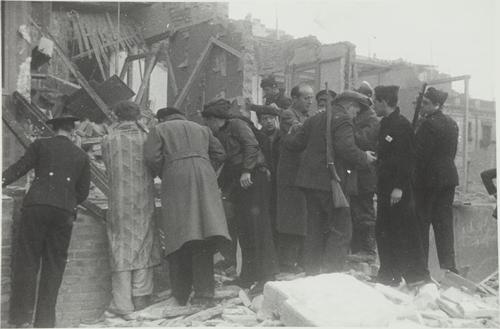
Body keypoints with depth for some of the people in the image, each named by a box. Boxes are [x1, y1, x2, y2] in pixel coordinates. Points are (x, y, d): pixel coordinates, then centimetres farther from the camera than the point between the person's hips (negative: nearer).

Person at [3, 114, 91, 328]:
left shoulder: (40, 145, 10)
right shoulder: (82, 156, 16)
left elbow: (19, 168, 0)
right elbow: (83, 192, 15)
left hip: (36, 205, -2)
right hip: (65, 212, 2)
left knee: (26, 261, 1)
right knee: (53, 266, 7)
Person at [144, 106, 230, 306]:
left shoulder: (159, 130, 15)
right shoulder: (201, 129, 27)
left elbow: (151, 157, 0)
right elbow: (220, 154, 19)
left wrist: (162, 175, 16)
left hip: (176, 182, -3)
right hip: (204, 178, 3)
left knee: (178, 237, 1)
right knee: (203, 239, -1)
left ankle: (181, 296, 6)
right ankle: (204, 294, -6)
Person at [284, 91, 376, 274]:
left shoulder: (314, 119, 16)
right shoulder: (343, 120, -9)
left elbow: (294, 143, 16)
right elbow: (346, 148, -23)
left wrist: (286, 138, 36)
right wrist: (364, 158, -7)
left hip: (310, 180, 8)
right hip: (330, 182, -8)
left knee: (314, 229, 15)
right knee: (341, 229, -2)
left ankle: (311, 273, 21)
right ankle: (332, 274, -5)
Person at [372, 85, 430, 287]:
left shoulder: (401, 125, -12)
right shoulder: (385, 124, 16)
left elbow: (407, 158, -18)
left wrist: (399, 187, -22)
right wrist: (380, 187, 17)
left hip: (399, 190, -9)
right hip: (386, 189, 9)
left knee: (405, 232, -4)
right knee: (383, 232, 12)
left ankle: (417, 275, 6)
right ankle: (389, 275, 21)